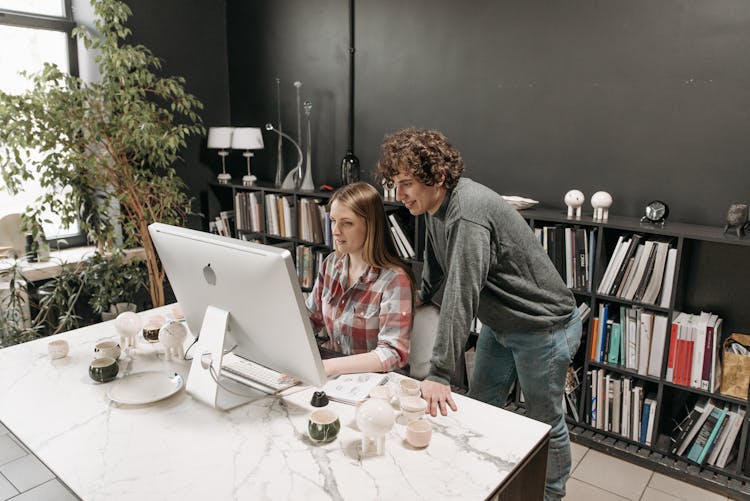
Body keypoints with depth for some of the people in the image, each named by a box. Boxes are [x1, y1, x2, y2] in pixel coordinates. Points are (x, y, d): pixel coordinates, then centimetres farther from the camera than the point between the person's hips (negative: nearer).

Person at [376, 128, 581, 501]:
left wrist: (439, 373, -33)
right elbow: (434, 264, 15)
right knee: (479, 409, 18)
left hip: (543, 328, -9)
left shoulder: (467, 214, -33)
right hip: (499, 323, 9)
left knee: (544, 422, 10)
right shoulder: (435, 204, -3)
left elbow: (460, 297, -35)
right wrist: (419, 296, 22)